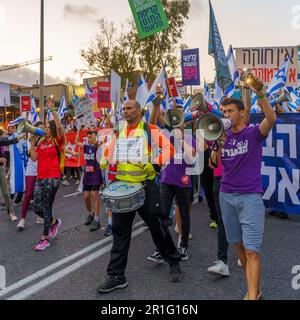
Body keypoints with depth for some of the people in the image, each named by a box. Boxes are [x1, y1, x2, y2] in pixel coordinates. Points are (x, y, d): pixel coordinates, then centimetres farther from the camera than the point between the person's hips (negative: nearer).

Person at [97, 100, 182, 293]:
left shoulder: (150, 130, -3)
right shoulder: (119, 133, 13)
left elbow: (169, 148, -10)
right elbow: (109, 154, 21)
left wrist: (154, 164, -23)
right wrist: (105, 162, 2)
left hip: (145, 186, -4)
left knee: (157, 227, 7)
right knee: (120, 231, 5)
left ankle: (174, 262, 30)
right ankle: (116, 276, 15)